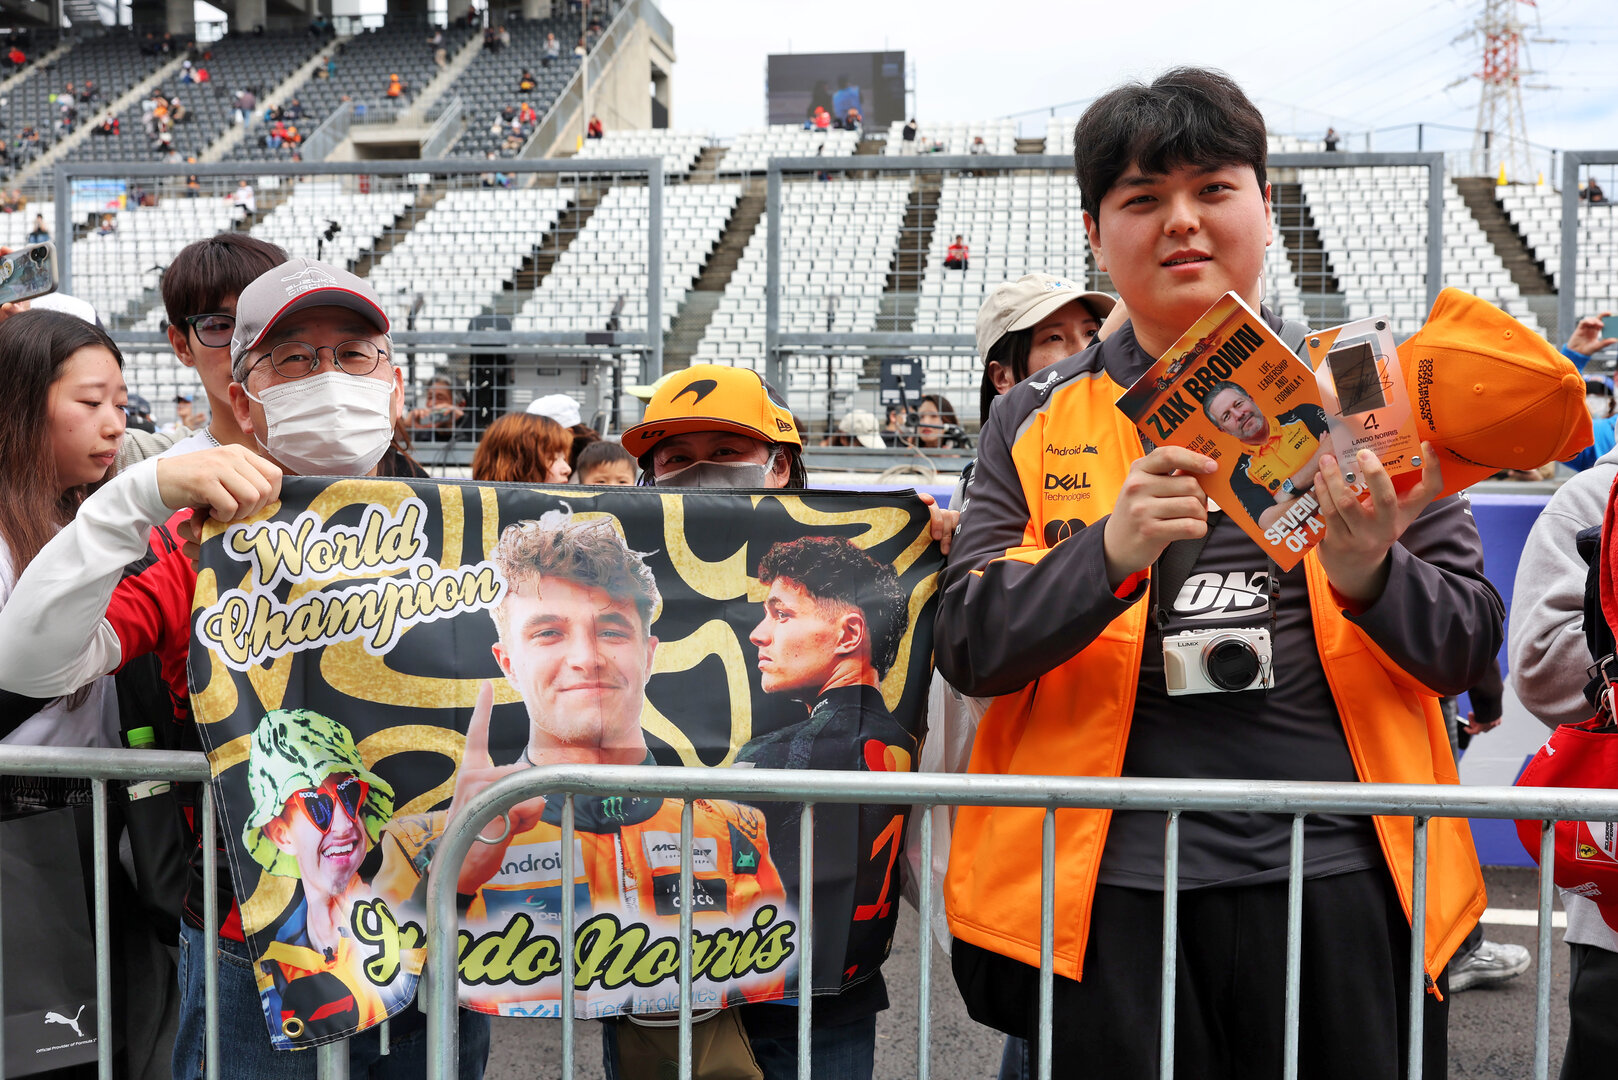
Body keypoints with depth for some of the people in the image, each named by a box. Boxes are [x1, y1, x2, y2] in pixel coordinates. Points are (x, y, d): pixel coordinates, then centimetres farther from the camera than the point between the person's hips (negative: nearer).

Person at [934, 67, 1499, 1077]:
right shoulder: (1035, 422, 5)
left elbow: (1470, 646, 6)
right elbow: (966, 647, -3)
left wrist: (1370, 576, -16)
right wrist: (1110, 552, -20)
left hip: (1339, 879, 1)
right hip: (1116, 889, 0)